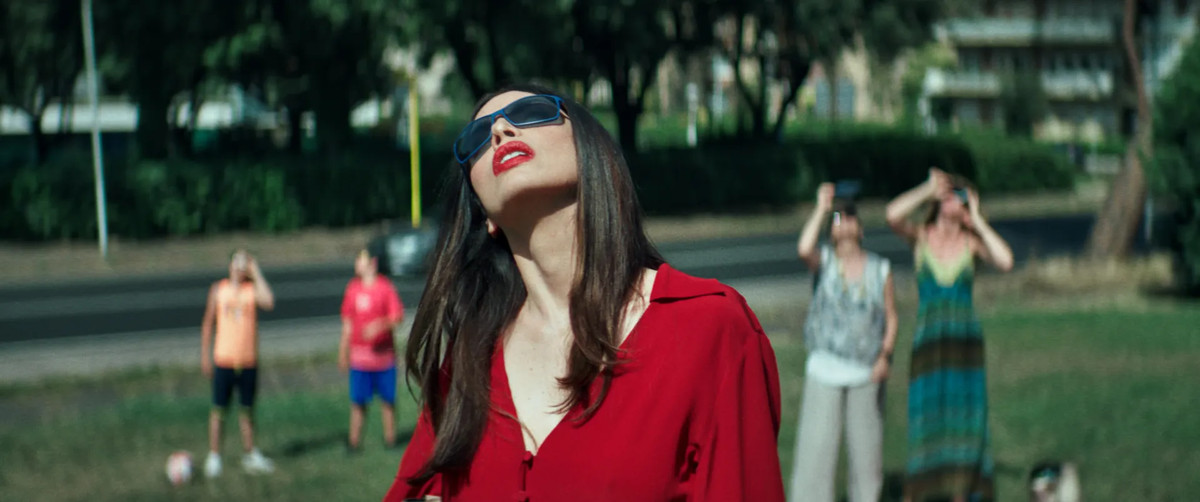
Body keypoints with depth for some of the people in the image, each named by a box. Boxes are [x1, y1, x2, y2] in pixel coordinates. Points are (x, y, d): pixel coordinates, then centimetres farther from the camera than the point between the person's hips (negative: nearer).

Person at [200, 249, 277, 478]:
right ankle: (214, 457, 10)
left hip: (248, 362, 0)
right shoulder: (218, 289, 4)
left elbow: (268, 302, -22)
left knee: (247, 409, 9)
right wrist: (205, 355, 5)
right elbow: (208, 323, 10)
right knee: (218, 409, 1)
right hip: (223, 360, 0)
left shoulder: (253, 289, 0)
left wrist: (256, 273, -14)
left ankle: (251, 455, 21)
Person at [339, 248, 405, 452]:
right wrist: (343, 351, 16)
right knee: (357, 401, 4)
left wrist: (381, 325, -28)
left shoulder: (385, 287, -4)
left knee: (388, 399, 5)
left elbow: (398, 316, -9)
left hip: (383, 354, -3)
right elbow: (347, 322, 15)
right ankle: (354, 441, 10)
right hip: (359, 356, 3)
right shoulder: (353, 288, 8)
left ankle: (390, 438, 16)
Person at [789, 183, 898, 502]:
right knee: (817, 445, -6)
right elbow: (804, 250, -20)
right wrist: (821, 209, -11)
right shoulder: (824, 262, 3)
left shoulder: (880, 269, 7)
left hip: (866, 373, 2)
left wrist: (885, 356, -6)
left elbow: (891, 317, 8)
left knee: (866, 447, 5)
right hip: (825, 369, -1)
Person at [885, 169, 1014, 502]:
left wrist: (977, 220, -4)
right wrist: (928, 189, -4)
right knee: (924, 423, -3)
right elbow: (893, 215, -16)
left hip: (966, 346, 1)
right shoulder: (921, 236, 4)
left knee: (964, 423, 2)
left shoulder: (972, 242, 6)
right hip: (928, 345, -1)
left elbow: (1005, 262, -13)